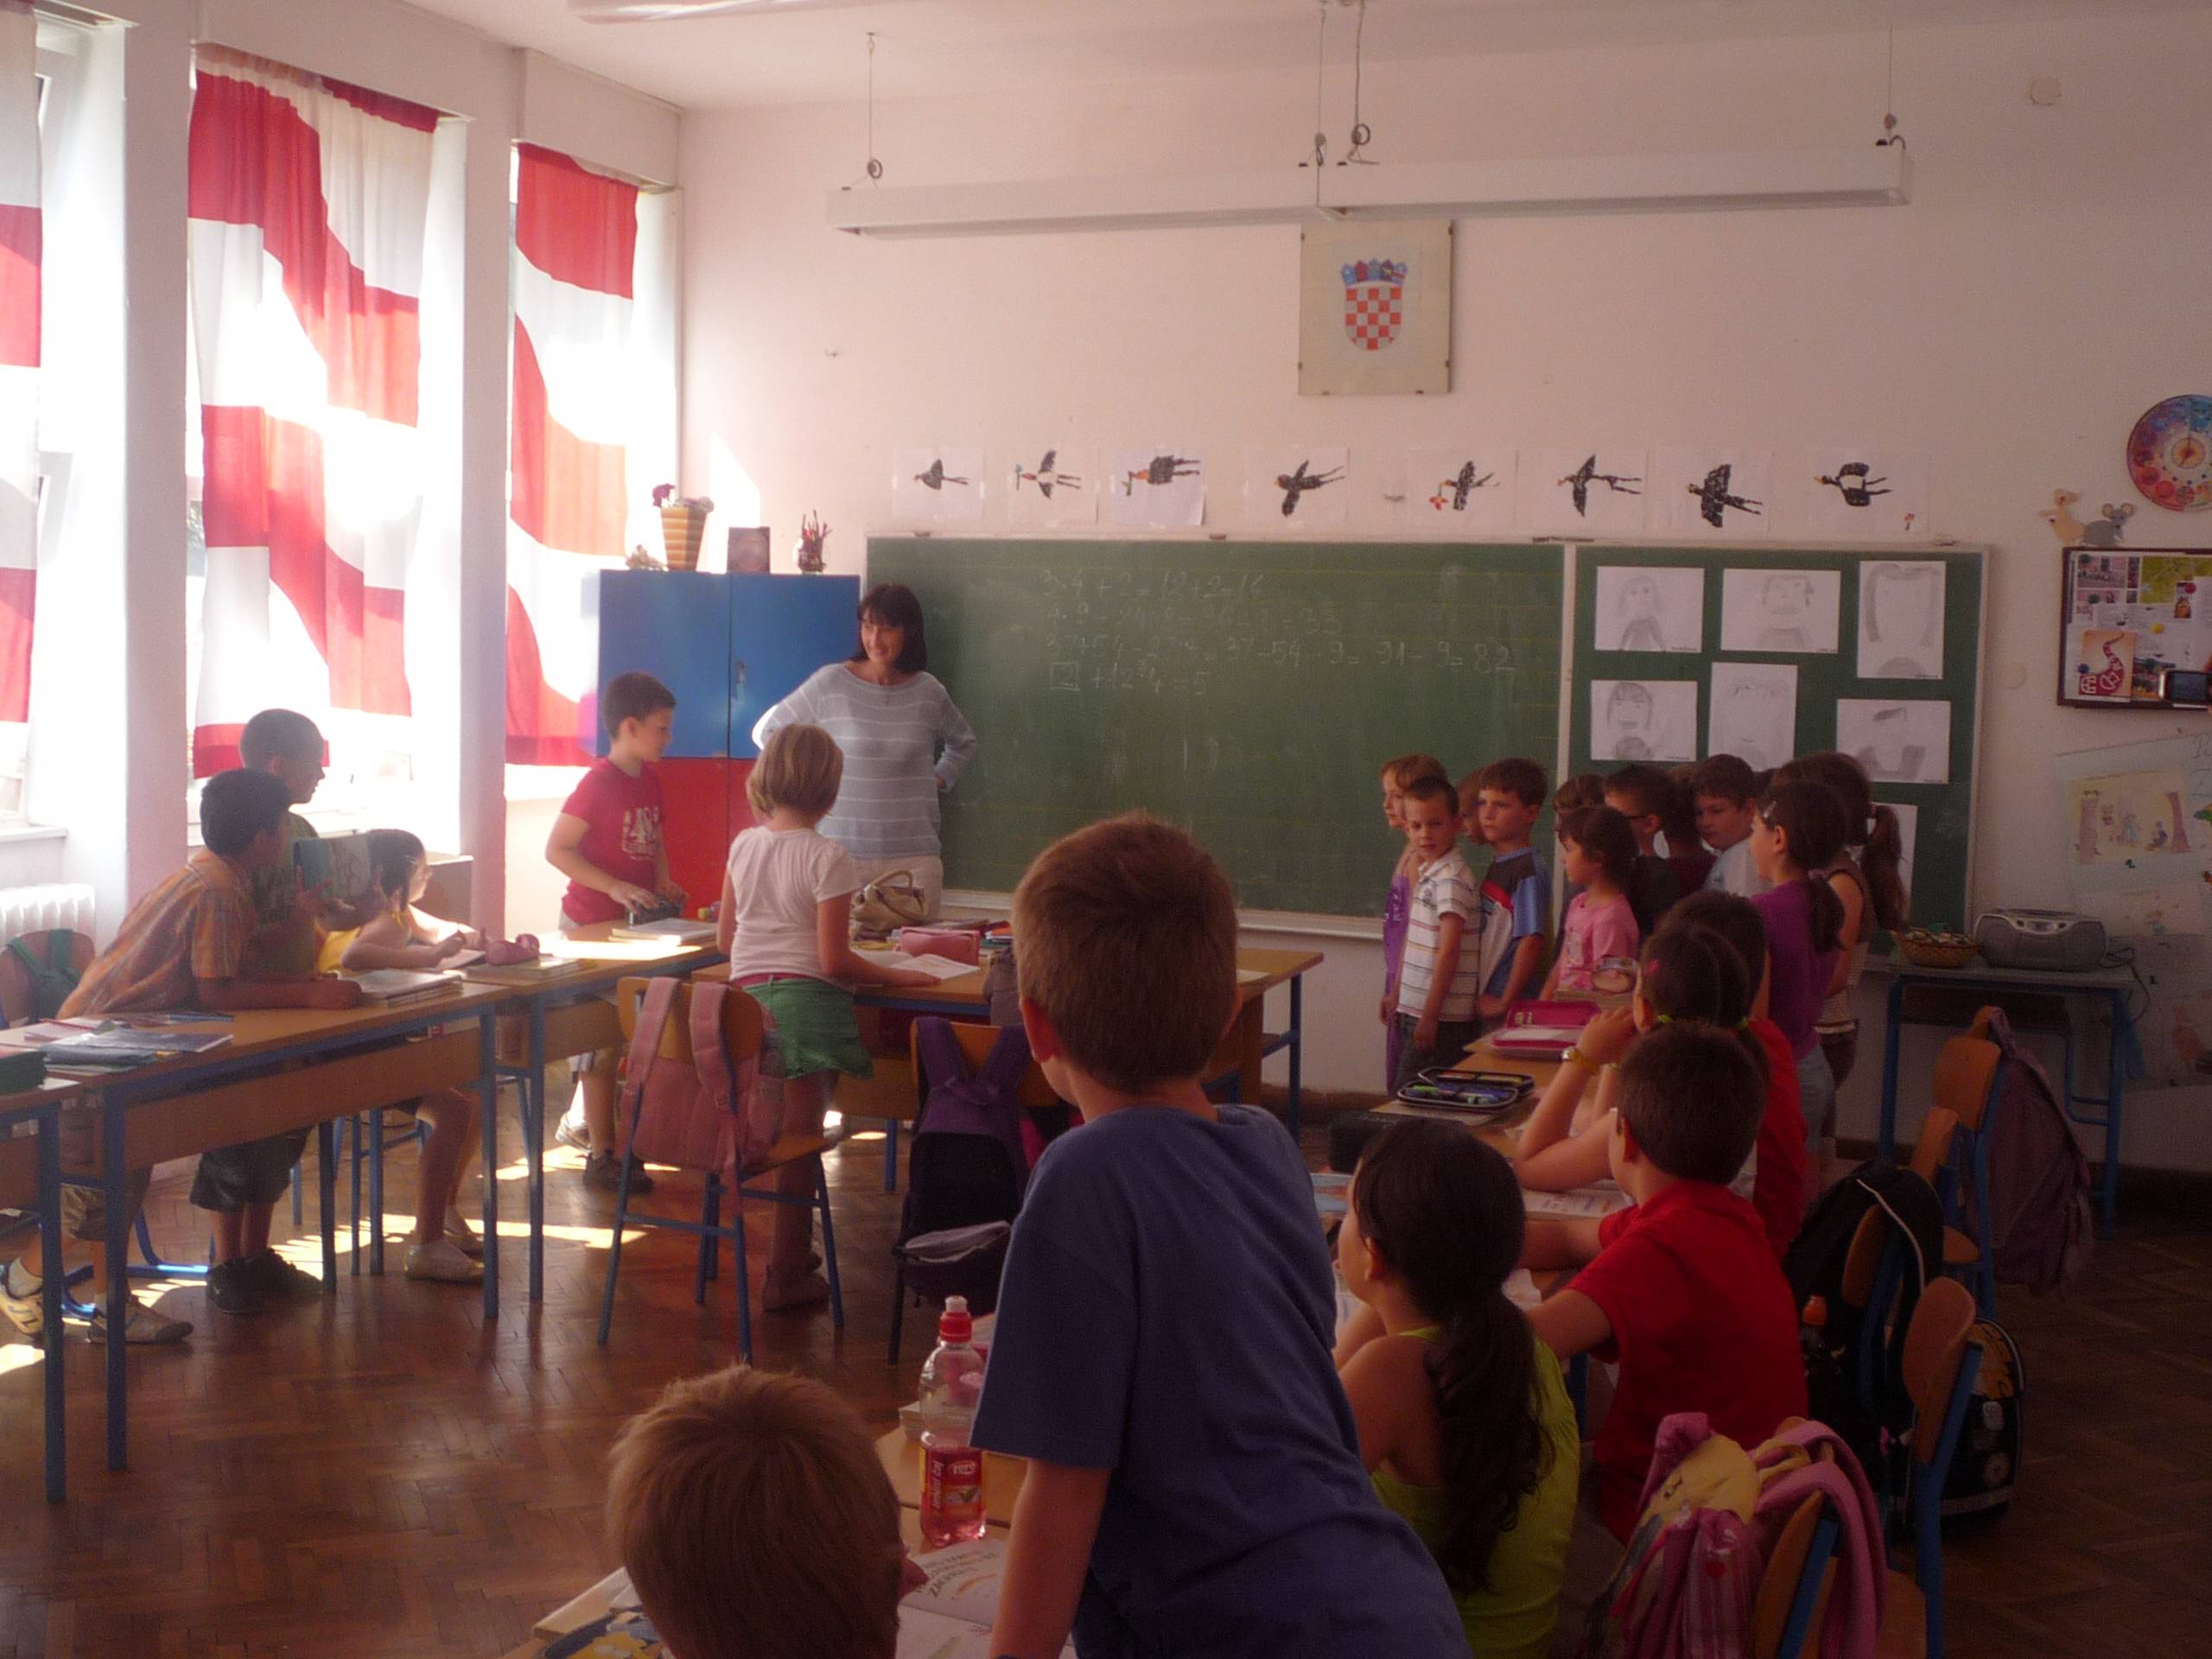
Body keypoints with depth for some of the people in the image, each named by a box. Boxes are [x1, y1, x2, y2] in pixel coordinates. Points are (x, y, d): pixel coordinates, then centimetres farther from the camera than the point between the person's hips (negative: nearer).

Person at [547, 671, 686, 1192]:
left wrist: (663, 880, 4)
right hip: (591, 926, -8)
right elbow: (556, 849, -18)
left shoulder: (649, 777, 9)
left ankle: (580, 1121, 33)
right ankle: (601, 1155, 0)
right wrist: (616, 887, -25)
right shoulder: (598, 783, -16)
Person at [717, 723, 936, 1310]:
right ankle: (786, 1274, 7)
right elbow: (835, 960, -12)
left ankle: (790, 1259, 27)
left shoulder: (743, 844, 8)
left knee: (758, 1132, 16)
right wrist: (900, 977, -1)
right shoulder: (827, 858, -10)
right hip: (805, 1000, -6)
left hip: (745, 996, 6)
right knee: (801, 1137, 2)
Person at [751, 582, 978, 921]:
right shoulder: (830, 684, 0)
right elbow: (766, 731, 11)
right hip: (844, 852, -2)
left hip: (915, 857, 2)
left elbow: (964, 742, 29)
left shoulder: (929, 692, 7)